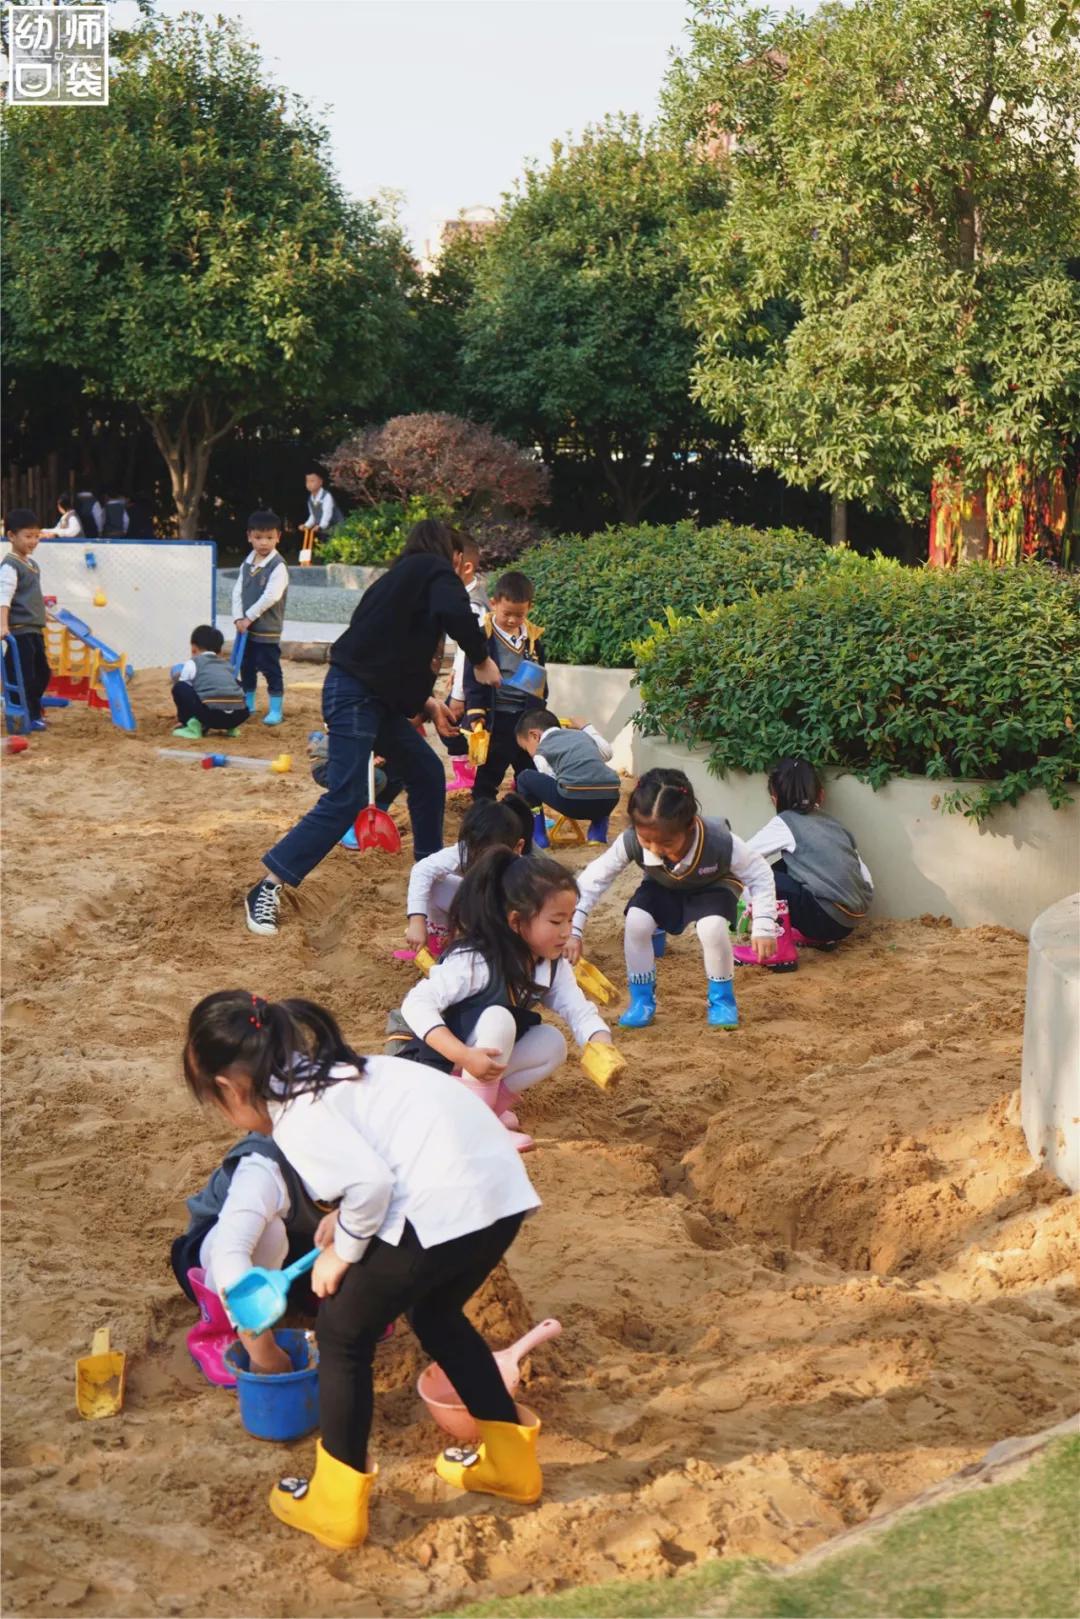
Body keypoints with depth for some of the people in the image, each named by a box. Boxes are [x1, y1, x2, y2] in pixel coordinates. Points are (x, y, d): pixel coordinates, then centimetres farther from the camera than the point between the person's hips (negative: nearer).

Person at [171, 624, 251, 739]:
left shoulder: (192, 663, 18)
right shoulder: (228, 664, 31)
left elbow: (183, 689, 24)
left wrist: (183, 718, 39)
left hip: (211, 714, -5)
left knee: (179, 687, 11)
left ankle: (193, 725, 4)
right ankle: (231, 727, 20)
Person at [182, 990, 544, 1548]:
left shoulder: (296, 1114, -6)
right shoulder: (330, 1072, 22)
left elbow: (370, 1181, -16)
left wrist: (344, 1251, 0)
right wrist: (349, 1221, 23)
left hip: (445, 1206, -9)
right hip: (503, 1189, 9)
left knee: (343, 1332, 12)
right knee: (435, 1314, 32)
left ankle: (336, 1502, 21)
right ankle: (509, 1459, 40)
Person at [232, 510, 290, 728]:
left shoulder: (278, 565, -13)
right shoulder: (247, 563, 8)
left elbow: (271, 596, -21)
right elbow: (238, 591, 6)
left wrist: (249, 616, -18)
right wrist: (238, 617, -8)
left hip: (268, 630, -7)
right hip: (246, 628, 7)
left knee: (270, 669, -4)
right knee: (246, 667, 17)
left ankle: (276, 710, 4)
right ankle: (247, 704, 31)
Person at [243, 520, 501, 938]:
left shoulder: (405, 575, 24)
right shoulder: (435, 570, -1)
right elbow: (454, 613, -23)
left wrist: (426, 704, 24)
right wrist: (482, 660, -9)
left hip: (374, 697, 10)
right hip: (354, 694, -10)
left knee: (427, 774, 18)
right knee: (345, 800, -15)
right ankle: (267, 889, -14)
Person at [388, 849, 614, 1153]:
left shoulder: (552, 965, -6)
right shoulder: (476, 961, -30)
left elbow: (579, 1010, -12)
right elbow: (417, 1005, -36)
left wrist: (603, 1048, -34)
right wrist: (464, 1056, -47)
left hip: (477, 1063, 7)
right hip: (432, 1057, -7)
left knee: (552, 1044, -9)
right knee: (498, 1019, -30)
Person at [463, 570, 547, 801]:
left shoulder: (533, 638, 5)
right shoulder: (483, 635, -8)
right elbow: (472, 680, -9)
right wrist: (475, 714, -16)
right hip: (495, 719, -5)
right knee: (488, 775, 3)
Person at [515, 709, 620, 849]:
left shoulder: (541, 750, 16)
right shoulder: (581, 734, 31)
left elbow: (551, 782, 9)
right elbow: (608, 752, 39)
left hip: (575, 800, -5)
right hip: (609, 799, 5)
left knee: (525, 778, 18)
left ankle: (538, 838, 16)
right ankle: (598, 833, 23)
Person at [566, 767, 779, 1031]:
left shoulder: (720, 842, -40)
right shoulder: (631, 841, -35)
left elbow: (759, 875, -24)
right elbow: (593, 879, -23)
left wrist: (764, 927, -30)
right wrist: (573, 930, -28)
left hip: (711, 887, -2)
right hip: (662, 887, 2)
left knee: (713, 927, -32)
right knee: (636, 922, -27)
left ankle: (721, 999, -4)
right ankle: (642, 1000, -3)